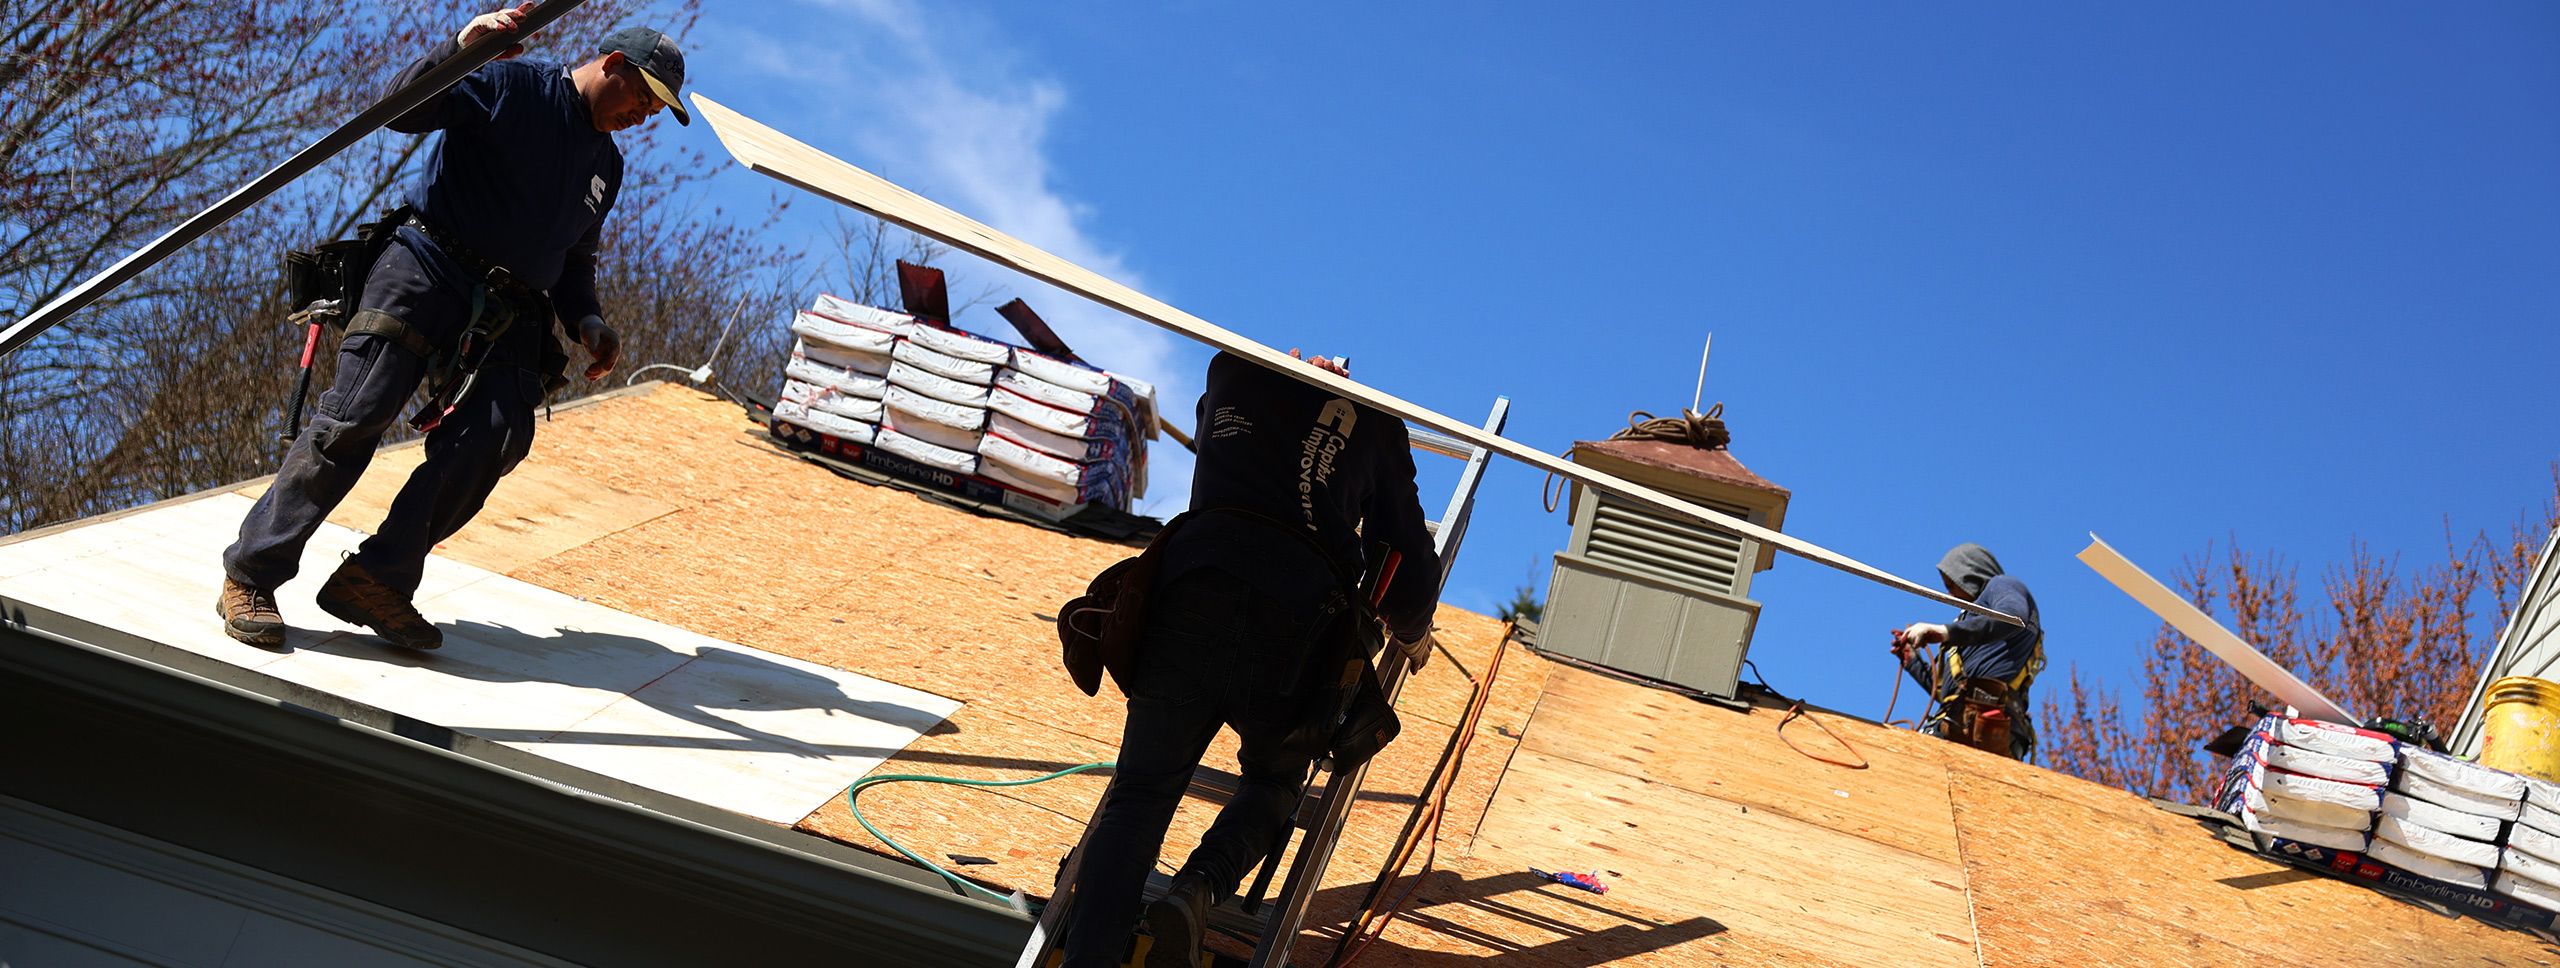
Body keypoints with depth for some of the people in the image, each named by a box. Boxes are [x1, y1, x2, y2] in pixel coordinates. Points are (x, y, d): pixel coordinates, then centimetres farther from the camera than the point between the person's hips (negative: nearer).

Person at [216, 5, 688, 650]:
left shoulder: (606, 167, 24)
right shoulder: (509, 82, 3)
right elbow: (402, 110, -9)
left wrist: (587, 320, 9)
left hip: (511, 317, 6)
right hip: (428, 271, -6)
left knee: (496, 438, -19)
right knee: (352, 421, -13)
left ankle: (378, 579, -17)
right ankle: (250, 575, -5)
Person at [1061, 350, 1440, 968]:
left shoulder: (1232, 373, 21)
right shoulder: (1376, 424, 17)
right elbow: (1411, 563, 17)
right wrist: (1411, 634, 38)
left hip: (1190, 594, 1)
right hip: (1296, 625, 0)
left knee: (1141, 794, 6)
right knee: (1275, 781, 24)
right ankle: (1198, 890, -4)